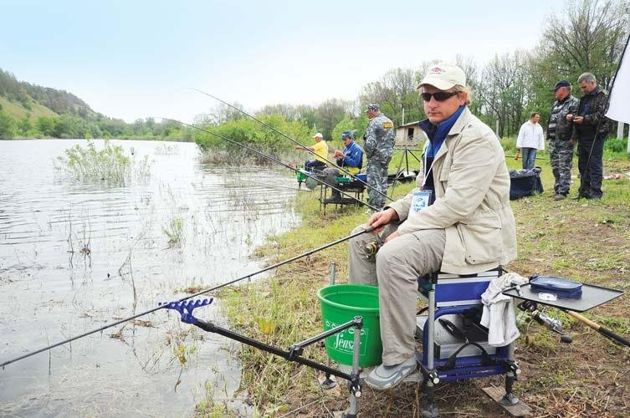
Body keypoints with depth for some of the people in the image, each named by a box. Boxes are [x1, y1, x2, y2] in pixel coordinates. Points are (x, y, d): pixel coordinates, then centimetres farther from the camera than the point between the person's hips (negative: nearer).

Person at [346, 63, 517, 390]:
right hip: (440, 219, 10)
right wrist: (395, 210, 3)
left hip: (472, 233, -10)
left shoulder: (476, 139, -18)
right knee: (362, 238, 4)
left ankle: (399, 358, -17)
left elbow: (458, 204, -26)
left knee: (393, 256, -32)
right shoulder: (439, 136, 12)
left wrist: (404, 229, -21)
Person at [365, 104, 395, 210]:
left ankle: (374, 206, -3)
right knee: (383, 181, 14)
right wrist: (388, 151, 18)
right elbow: (393, 138, 14)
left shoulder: (374, 122, -14)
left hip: (376, 156, -8)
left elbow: (370, 142, -20)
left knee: (374, 182, -4)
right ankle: (382, 204, 21)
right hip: (387, 155, 8)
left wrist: (368, 153, -6)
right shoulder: (389, 122, 10)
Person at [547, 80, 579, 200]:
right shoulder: (555, 104, 20)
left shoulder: (574, 103, -6)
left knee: (564, 167, -7)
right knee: (555, 166, 12)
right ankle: (557, 188, 21)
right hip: (553, 140, 8)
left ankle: (563, 191, -6)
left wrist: (573, 138, -24)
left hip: (565, 140, -8)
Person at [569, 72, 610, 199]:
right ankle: (584, 190, 18)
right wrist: (573, 117, 5)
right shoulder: (584, 98, 20)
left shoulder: (602, 96, -5)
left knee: (595, 164, -6)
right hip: (583, 136, 8)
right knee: (583, 165, 10)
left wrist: (584, 119, -23)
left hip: (595, 136, -8)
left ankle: (595, 192, -3)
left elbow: (601, 115, -16)